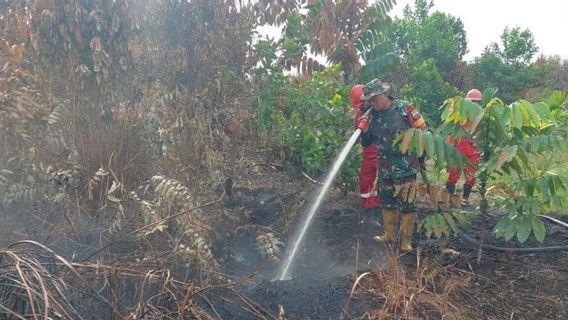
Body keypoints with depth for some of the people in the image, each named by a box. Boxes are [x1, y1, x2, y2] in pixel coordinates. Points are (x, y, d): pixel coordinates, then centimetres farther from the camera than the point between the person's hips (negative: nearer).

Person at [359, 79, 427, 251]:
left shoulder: (403, 108, -11)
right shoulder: (374, 116, 5)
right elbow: (366, 142, 9)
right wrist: (364, 129, -10)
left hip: (404, 165, -6)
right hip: (385, 167, 6)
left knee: (406, 204, 0)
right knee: (387, 202, 16)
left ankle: (406, 241, 12)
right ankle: (389, 235, 32)